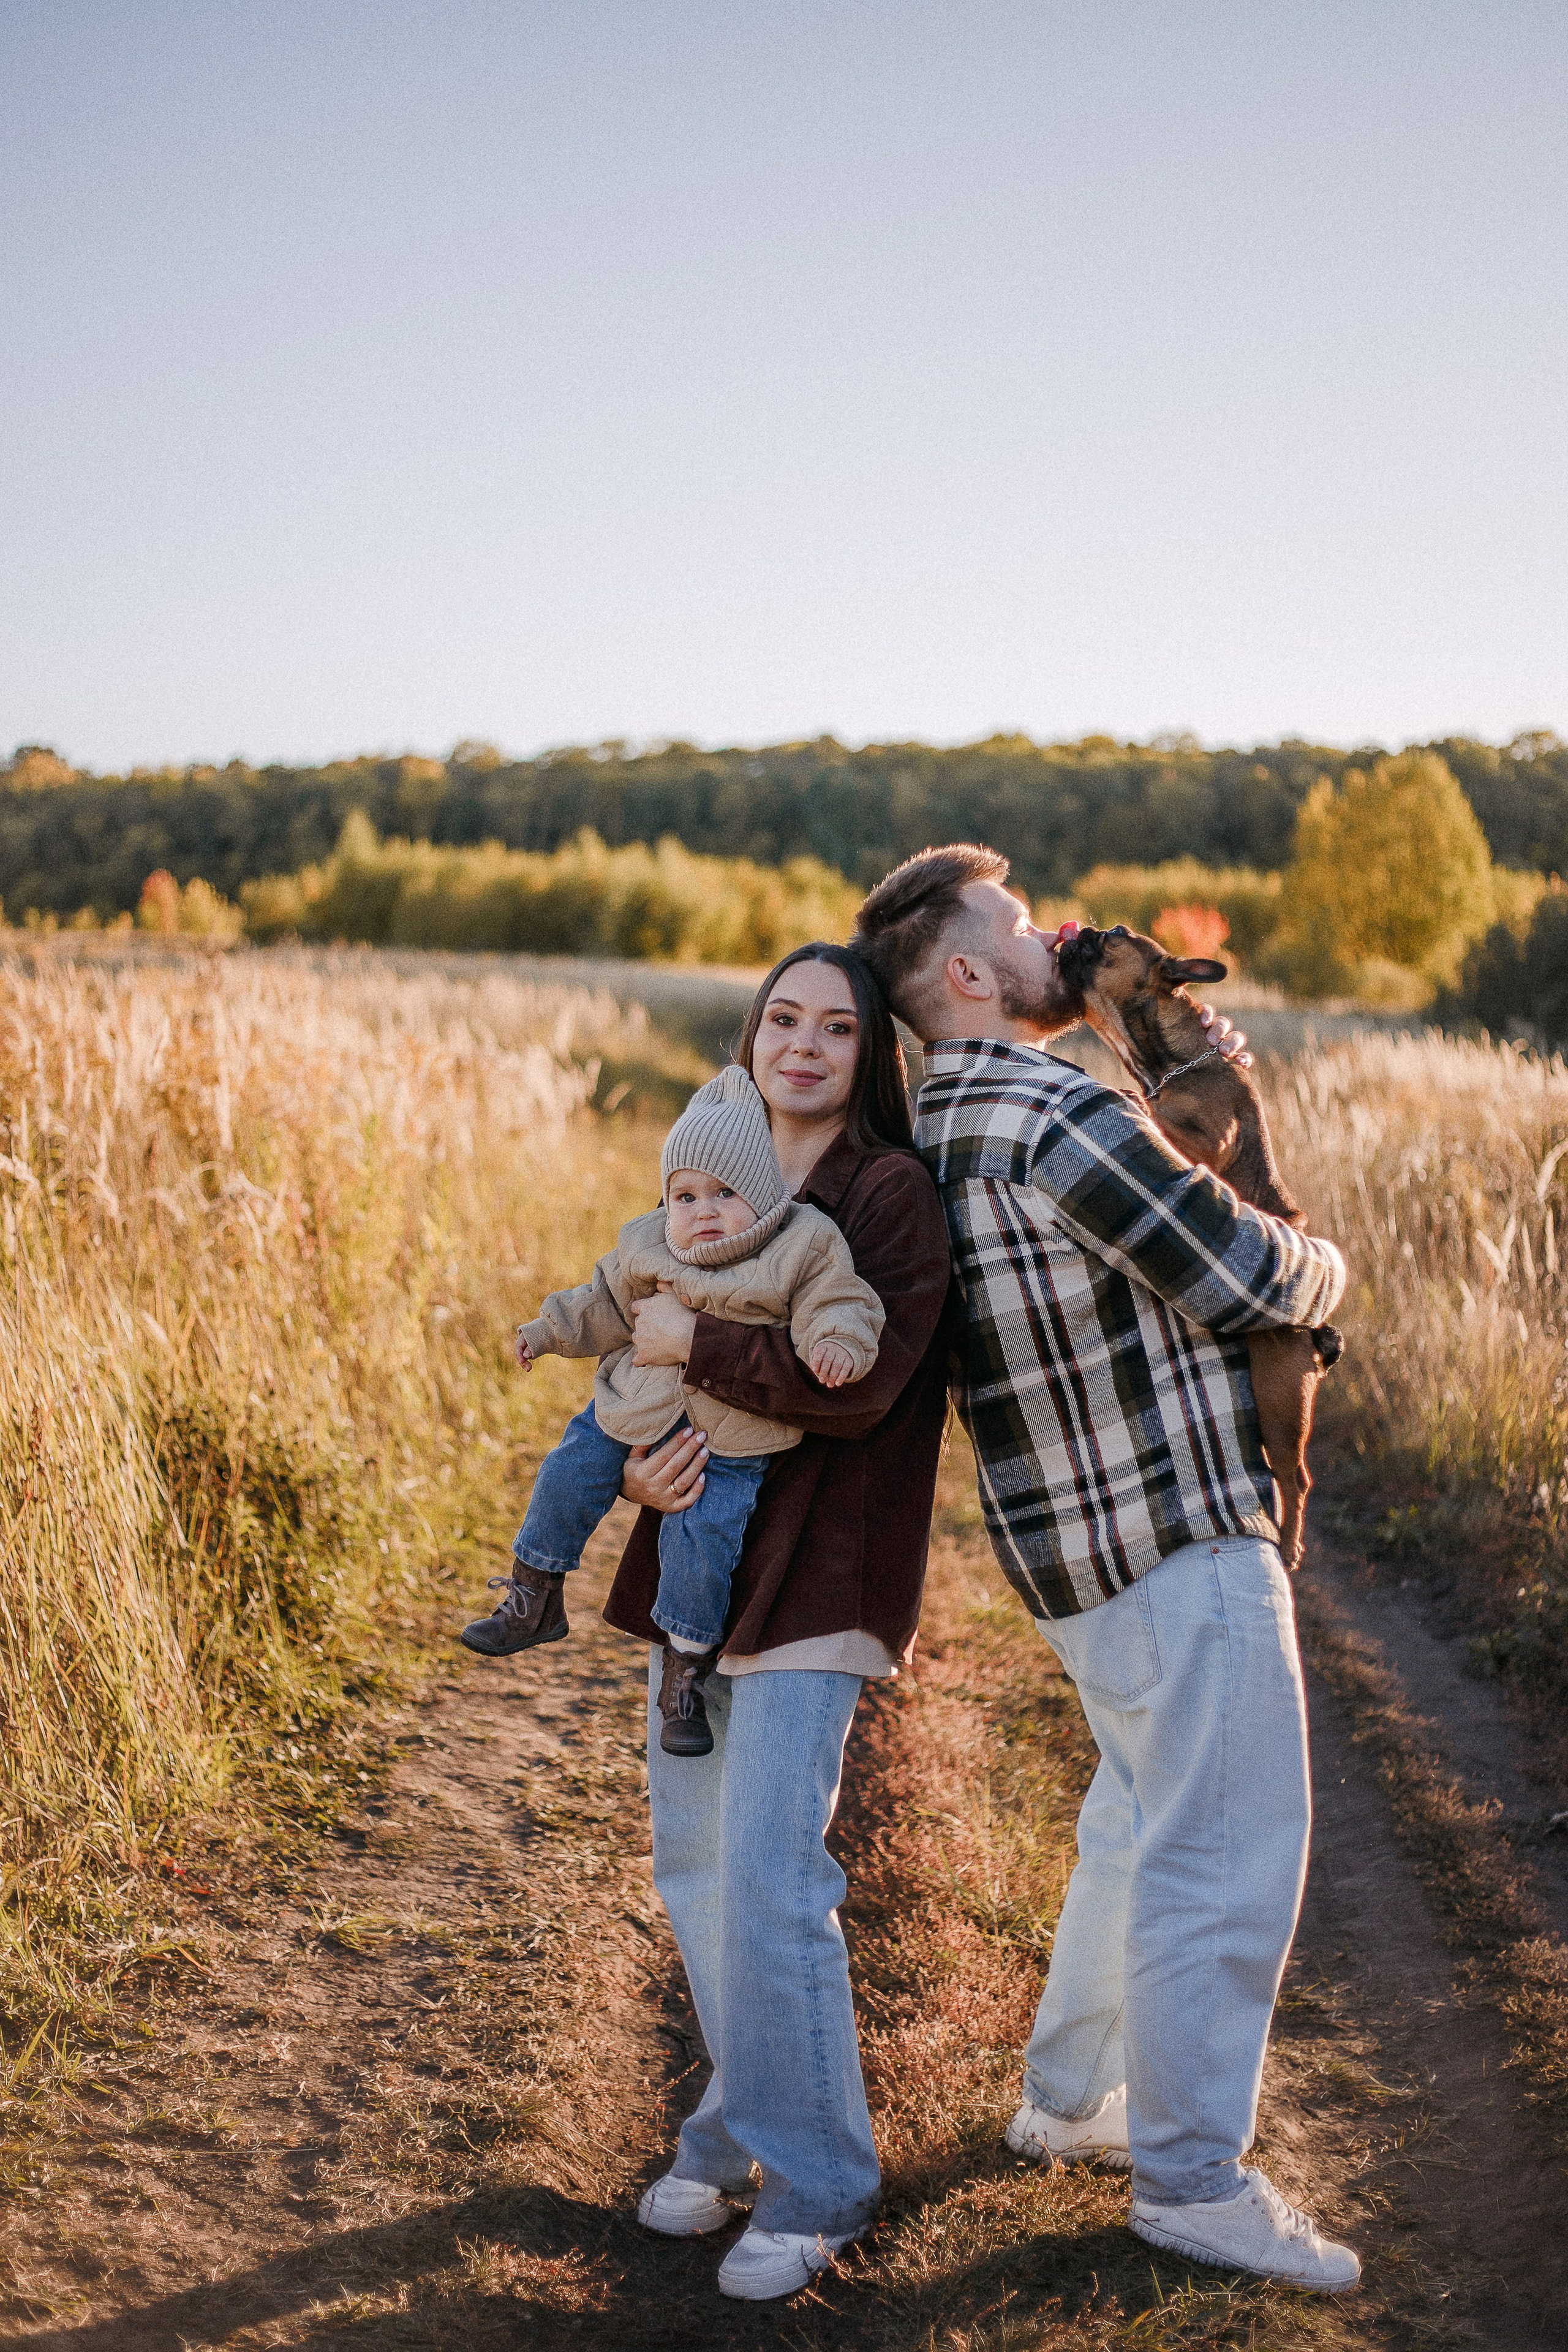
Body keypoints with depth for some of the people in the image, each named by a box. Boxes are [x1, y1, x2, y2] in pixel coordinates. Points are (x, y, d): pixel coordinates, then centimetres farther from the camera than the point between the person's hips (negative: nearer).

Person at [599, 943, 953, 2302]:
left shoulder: (894, 1194, -8)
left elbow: (857, 1383, -21)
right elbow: (644, 1356, 13)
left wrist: (693, 1342, -15)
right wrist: (639, 1465, -8)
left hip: (812, 1580, -7)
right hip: (697, 1565, 7)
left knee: (769, 1884, -10)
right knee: (694, 1869, 12)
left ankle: (814, 2187, 6)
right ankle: (743, 2134, 30)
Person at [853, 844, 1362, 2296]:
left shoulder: (938, 1135, 9)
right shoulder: (1056, 1118, -21)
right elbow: (1241, 1276, -17)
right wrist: (1321, 1268, 5)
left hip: (1079, 1538, 10)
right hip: (1177, 1537, -10)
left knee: (1145, 1814, 24)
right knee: (1226, 1853, -2)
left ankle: (1070, 2098, 36)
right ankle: (1190, 2178, 8)